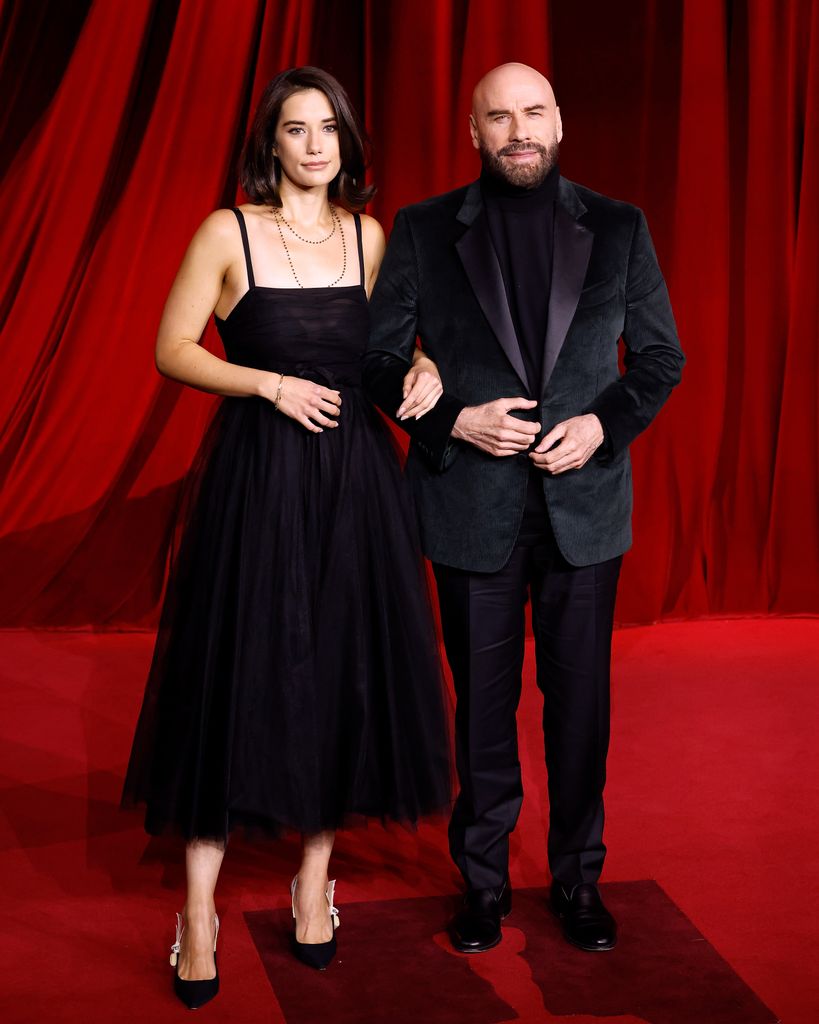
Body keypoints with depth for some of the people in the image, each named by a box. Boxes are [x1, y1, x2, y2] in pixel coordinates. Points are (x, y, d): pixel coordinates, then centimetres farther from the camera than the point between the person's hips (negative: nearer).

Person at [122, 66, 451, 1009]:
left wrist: (423, 366, -1)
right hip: (256, 478, -3)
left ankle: (315, 880, 25)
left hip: (355, 480, 4)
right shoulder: (228, 232, -3)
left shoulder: (371, 237, 7)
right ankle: (199, 914, 9)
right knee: (236, 677, -2)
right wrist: (272, 383, -14)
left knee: (343, 674, 7)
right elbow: (172, 349, -3)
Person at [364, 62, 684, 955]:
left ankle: (578, 878, 27)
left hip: (585, 505, 1)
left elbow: (660, 357, 7)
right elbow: (379, 359, 1)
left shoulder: (618, 229, 3)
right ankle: (483, 880, 26)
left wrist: (603, 424, -10)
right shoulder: (423, 231, 0)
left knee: (580, 697, 9)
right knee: (482, 698, 10)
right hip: (474, 508, -1)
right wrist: (454, 419, -14)